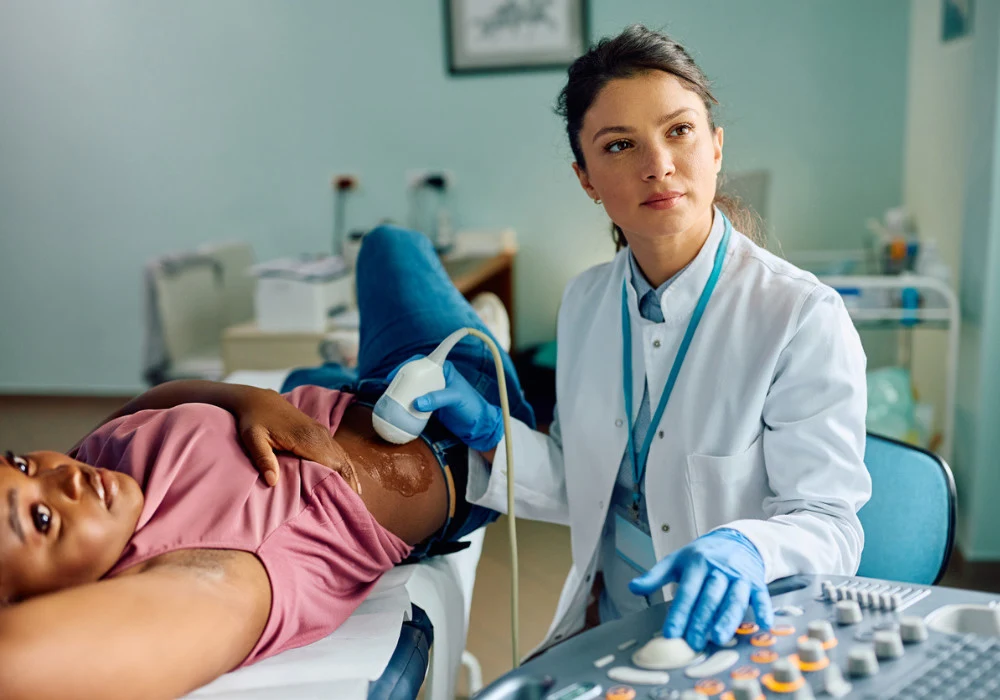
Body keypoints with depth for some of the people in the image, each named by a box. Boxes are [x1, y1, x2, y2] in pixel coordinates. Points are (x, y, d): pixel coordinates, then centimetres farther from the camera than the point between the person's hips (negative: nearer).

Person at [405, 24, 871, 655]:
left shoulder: (805, 318, -16)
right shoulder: (586, 302, 3)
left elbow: (826, 522, -15)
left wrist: (744, 549, -34)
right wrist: (491, 433, -4)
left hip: (741, 634, -2)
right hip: (603, 627, 3)